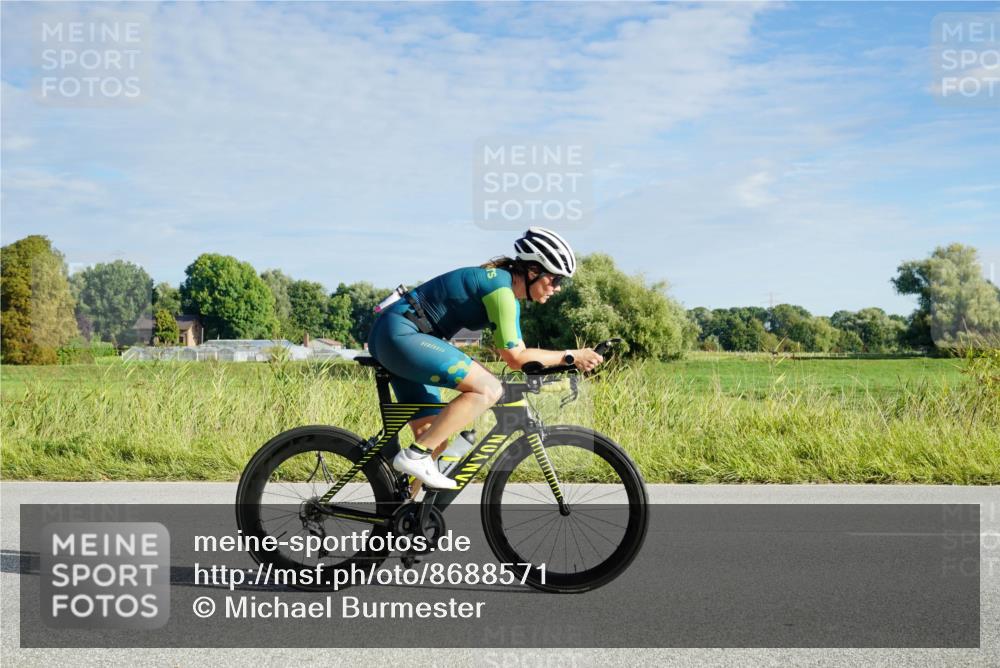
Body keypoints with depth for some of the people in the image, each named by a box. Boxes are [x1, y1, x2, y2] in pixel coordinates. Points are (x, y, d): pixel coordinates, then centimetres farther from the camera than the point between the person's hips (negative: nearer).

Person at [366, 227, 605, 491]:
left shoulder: (511, 297, 15)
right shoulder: (501, 287, -16)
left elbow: (517, 352, 17)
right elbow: (515, 358, -14)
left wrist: (574, 360, 10)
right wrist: (570, 356, -7)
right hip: (401, 334, -11)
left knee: (436, 442, 9)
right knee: (488, 389, -20)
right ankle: (415, 455, -17)